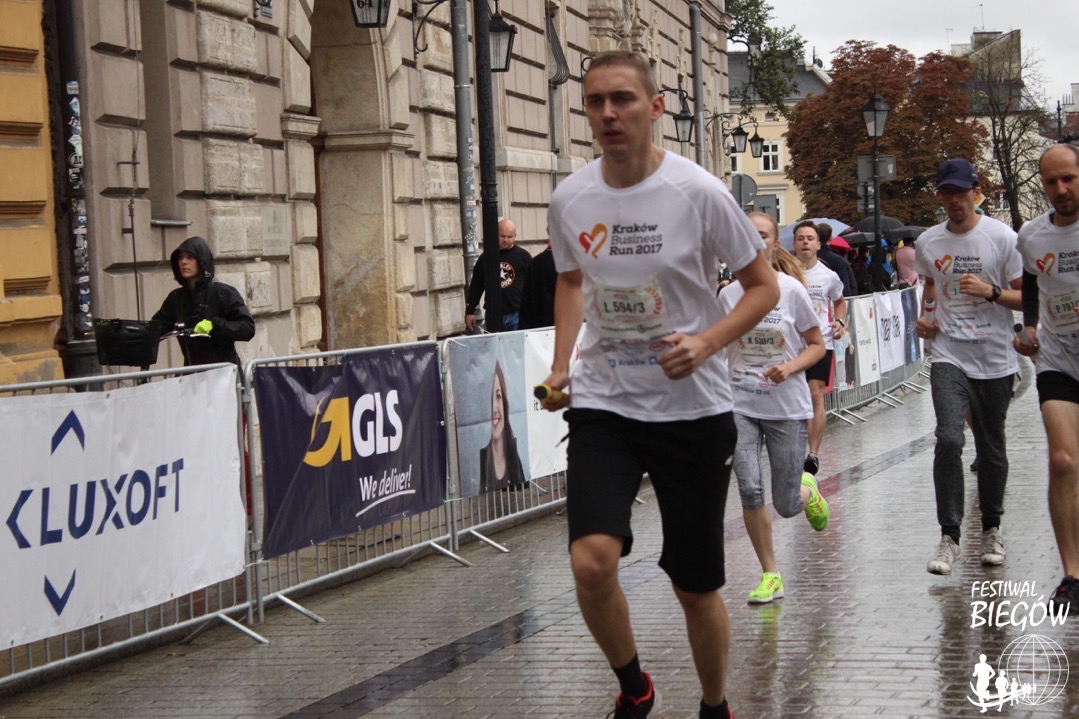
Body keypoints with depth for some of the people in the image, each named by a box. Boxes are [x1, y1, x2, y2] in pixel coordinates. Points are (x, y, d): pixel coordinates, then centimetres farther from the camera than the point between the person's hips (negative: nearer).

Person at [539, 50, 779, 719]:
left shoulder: (699, 192, -11)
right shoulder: (569, 199, 0)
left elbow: (764, 287, -2)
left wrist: (706, 342, -19)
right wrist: (561, 367, 6)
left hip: (693, 407, -2)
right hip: (603, 404, 2)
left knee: (697, 585, 6)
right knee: (592, 558, -19)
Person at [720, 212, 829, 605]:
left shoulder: (792, 289, -7)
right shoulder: (728, 295, 0)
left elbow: (817, 346, 0)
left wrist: (790, 368, -17)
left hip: (787, 407, -2)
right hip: (740, 405, 2)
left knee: (786, 506, 0)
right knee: (749, 489, -15)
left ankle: (807, 490, 39)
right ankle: (770, 575, 2)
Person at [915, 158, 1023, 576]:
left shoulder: (1002, 237, -5)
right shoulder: (928, 243, 5)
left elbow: (1026, 298, -2)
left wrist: (990, 292, -19)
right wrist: (924, 318, 8)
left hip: (995, 361, -1)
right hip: (949, 357, 1)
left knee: (991, 448, 9)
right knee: (948, 439, -18)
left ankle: (991, 530, 29)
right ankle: (949, 537, -13)